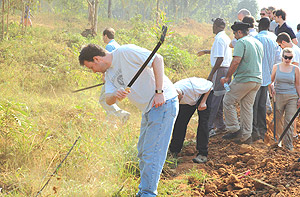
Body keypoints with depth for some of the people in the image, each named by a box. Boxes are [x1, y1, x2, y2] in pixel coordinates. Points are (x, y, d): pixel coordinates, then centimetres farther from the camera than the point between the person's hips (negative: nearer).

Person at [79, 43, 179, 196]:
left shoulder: (125, 52, -13)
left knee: (151, 153, -10)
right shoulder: (109, 73, 14)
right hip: (148, 109, 10)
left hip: (163, 103, -10)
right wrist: (115, 95, -21)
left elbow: (157, 59, -18)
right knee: (143, 152, 17)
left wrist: (159, 92, -22)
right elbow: (108, 100, 4)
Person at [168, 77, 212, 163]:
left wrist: (203, 102, -28)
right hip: (187, 102, 4)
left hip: (204, 95, -4)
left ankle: (203, 154, -14)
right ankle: (173, 151, 12)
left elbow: (209, 85, -23)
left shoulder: (192, 85, -44)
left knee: (202, 122, -17)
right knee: (179, 123, -5)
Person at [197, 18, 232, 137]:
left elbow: (220, 58, -22)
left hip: (220, 70, -10)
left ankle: (209, 128, -11)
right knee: (220, 101, 15)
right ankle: (220, 125, 20)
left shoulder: (219, 39, -15)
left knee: (214, 100, -9)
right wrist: (206, 51, 46)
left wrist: (211, 74, -19)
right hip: (227, 70, 10)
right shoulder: (226, 38, 16)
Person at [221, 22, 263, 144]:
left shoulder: (241, 42, -10)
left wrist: (227, 77, -12)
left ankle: (235, 129, 1)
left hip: (243, 79, -8)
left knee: (228, 102, 4)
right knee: (247, 107, 12)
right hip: (257, 80, 8)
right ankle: (246, 136, 12)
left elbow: (236, 61, -19)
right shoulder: (258, 43, 17)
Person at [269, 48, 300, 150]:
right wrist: (272, 88, -5)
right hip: (278, 96, 1)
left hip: (292, 97, -1)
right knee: (277, 120, 6)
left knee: (289, 122, -7)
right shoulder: (276, 67, 5)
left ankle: (288, 145, -4)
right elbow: (271, 81, 14)